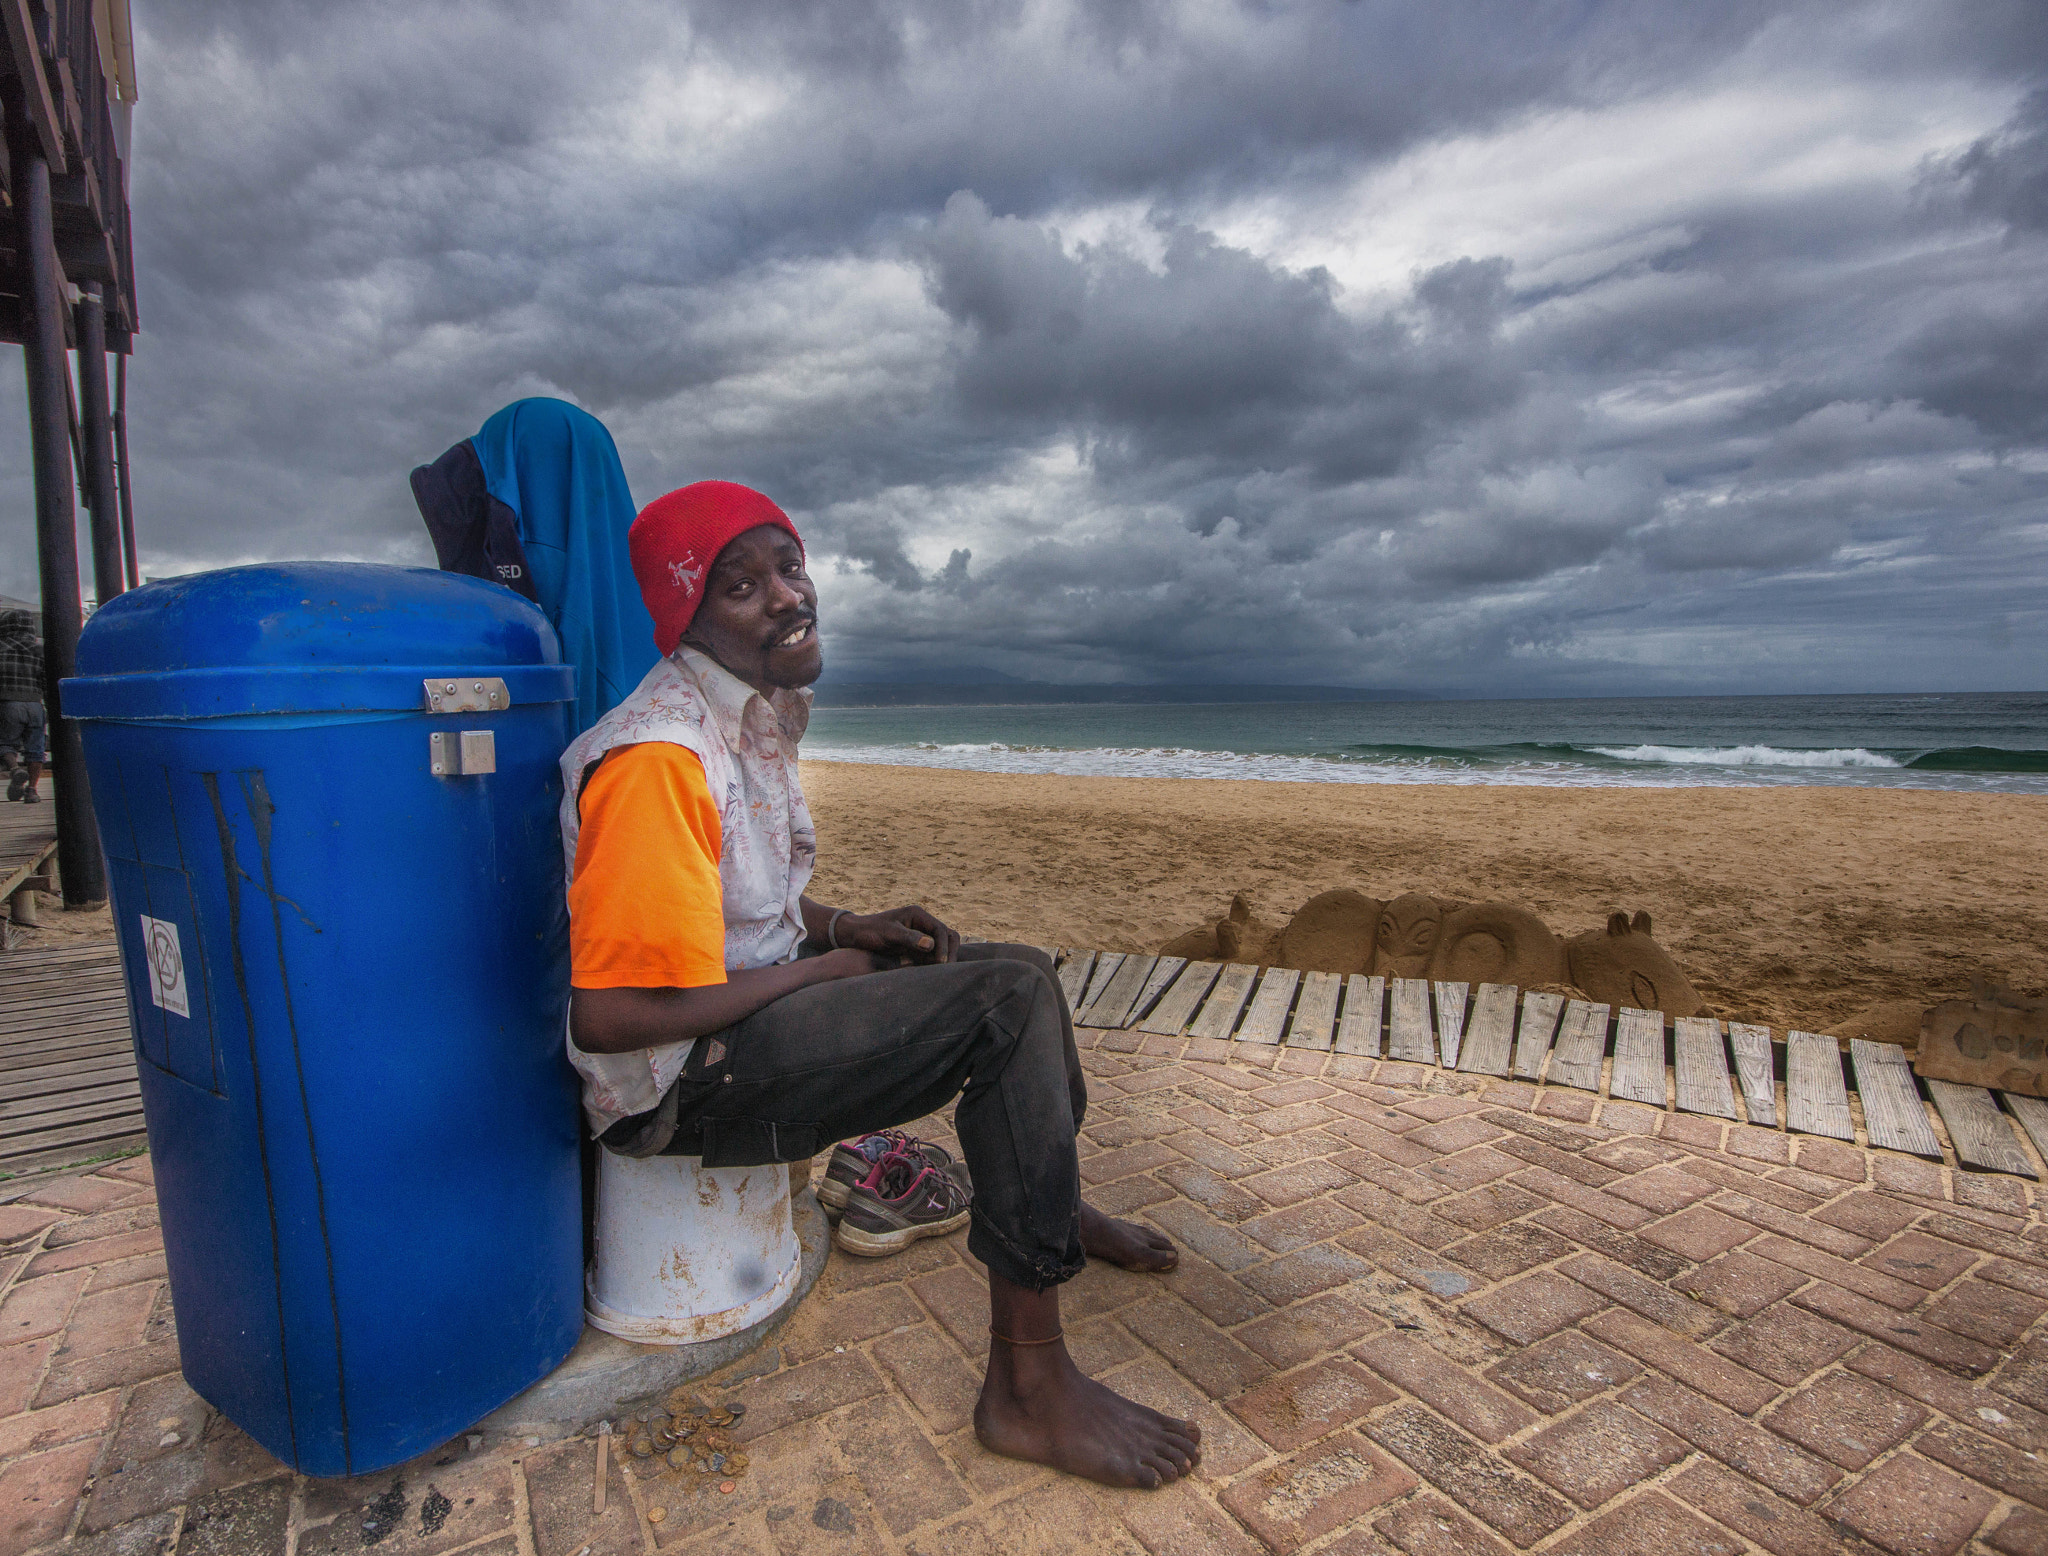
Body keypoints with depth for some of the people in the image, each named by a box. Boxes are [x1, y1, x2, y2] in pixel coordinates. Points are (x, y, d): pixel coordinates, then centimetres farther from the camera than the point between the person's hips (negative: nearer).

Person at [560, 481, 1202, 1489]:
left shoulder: (755, 717, 7)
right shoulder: (659, 760, -24)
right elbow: (608, 1017, -27)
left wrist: (850, 929, 2)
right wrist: (820, 971, -18)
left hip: (756, 1005, 10)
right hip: (679, 1084, -10)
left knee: (1015, 966, 15)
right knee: (1012, 1001, -23)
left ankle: (1056, 1206, 37)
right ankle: (1028, 1388, -13)